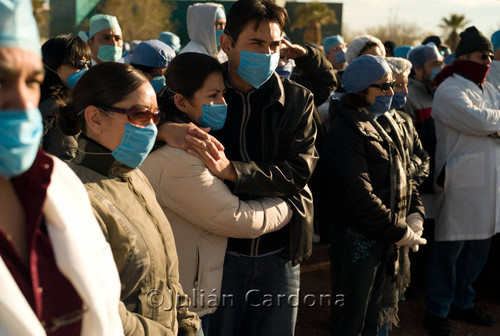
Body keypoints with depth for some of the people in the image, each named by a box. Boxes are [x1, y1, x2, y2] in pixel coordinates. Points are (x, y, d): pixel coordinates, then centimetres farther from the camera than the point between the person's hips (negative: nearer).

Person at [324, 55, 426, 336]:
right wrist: (400, 231, -19)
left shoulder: (388, 125, 12)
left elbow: (403, 175, 17)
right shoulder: (345, 133, -18)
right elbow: (359, 197, -24)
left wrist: (415, 214, 1)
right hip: (359, 238, -9)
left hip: (389, 239, 9)